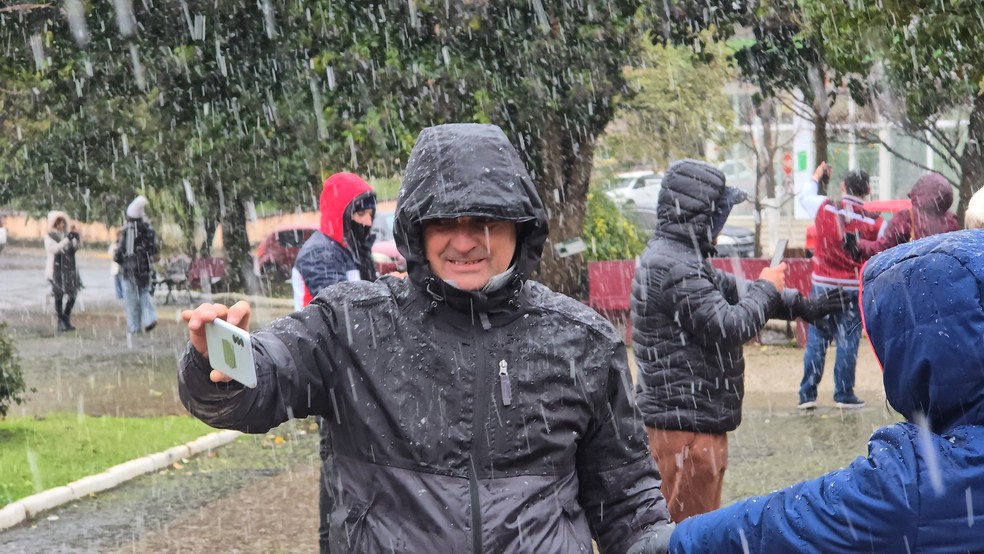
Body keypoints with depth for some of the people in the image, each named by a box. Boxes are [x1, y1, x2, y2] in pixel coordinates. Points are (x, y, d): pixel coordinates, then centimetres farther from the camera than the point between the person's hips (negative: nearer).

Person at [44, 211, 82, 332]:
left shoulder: (67, 233, 10)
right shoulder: (49, 236, -3)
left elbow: (78, 246, 5)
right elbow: (55, 248, -20)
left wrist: (76, 236, -13)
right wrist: (68, 239, -26)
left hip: (69, 269, 5)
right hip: (57, 270, -5)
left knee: (72, 295, 5)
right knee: (59, 296, -2)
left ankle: (66, 320, 20)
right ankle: (61, 322, 4)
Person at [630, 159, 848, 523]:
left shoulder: (676, 257, 14)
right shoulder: (673, 267, -21)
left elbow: (727, 293, 23)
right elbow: (729, 326, -22)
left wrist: (800, 306, 21)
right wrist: (767, 287, -5)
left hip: (692, 419, 11)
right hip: (686, 424, -11)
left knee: (700, 522, 21)